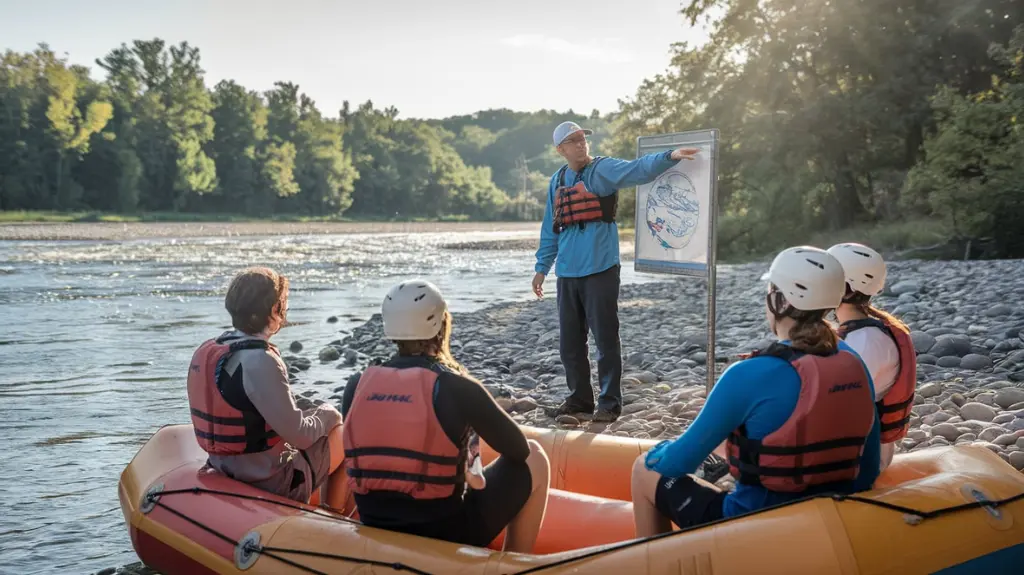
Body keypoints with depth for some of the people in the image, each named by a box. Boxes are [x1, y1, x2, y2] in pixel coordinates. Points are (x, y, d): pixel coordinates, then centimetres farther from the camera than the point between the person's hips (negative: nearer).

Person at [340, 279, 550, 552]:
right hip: (448, 535, -5)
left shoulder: (357, 386, -3)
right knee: (534, 459, 15)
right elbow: (518, 450, -3)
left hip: (378, 534, 5)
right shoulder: (456, 387, -15)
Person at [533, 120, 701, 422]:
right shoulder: (557, 181, 14)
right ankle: (579, 399, 25)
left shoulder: (604, 169, -3)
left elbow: (639, 169, -20)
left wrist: (669, 156, -37)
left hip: (600, 270, -6)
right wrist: (541, 267, 19)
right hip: (567, 273, 6)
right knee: (570, 342, 12)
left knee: (606, 340, -2)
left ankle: (609, 403, 8)